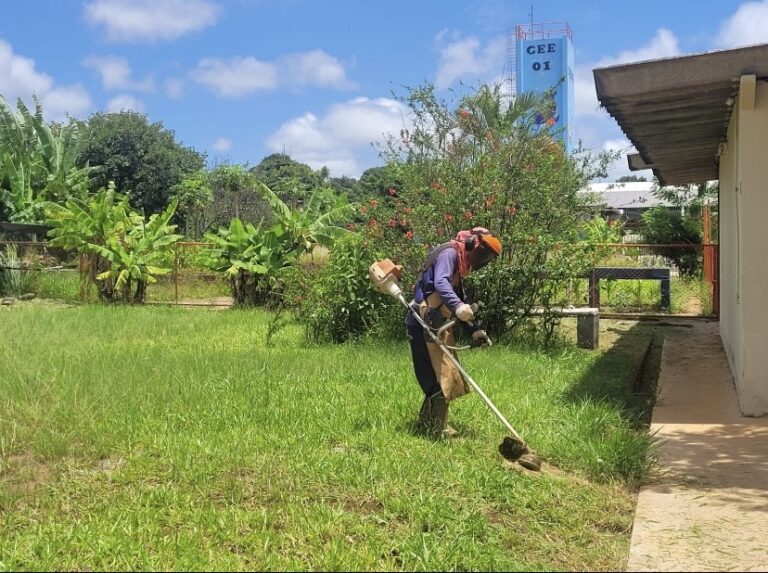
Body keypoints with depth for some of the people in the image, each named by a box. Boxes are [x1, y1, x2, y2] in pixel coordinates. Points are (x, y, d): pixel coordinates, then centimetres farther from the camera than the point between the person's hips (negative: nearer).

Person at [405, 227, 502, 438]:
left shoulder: (459, 264, 22)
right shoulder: (450, 253, -9)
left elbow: (461, 300, 29)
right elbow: (440, 283, -28)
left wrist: (476, 330, 23)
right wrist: (458, 306, -44)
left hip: (436, 326, 10)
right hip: (425, 325, -10)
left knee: (439, 376, 15)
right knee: (442, 376, -8)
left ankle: (429, 425, 25)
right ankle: (435, 430, 0)